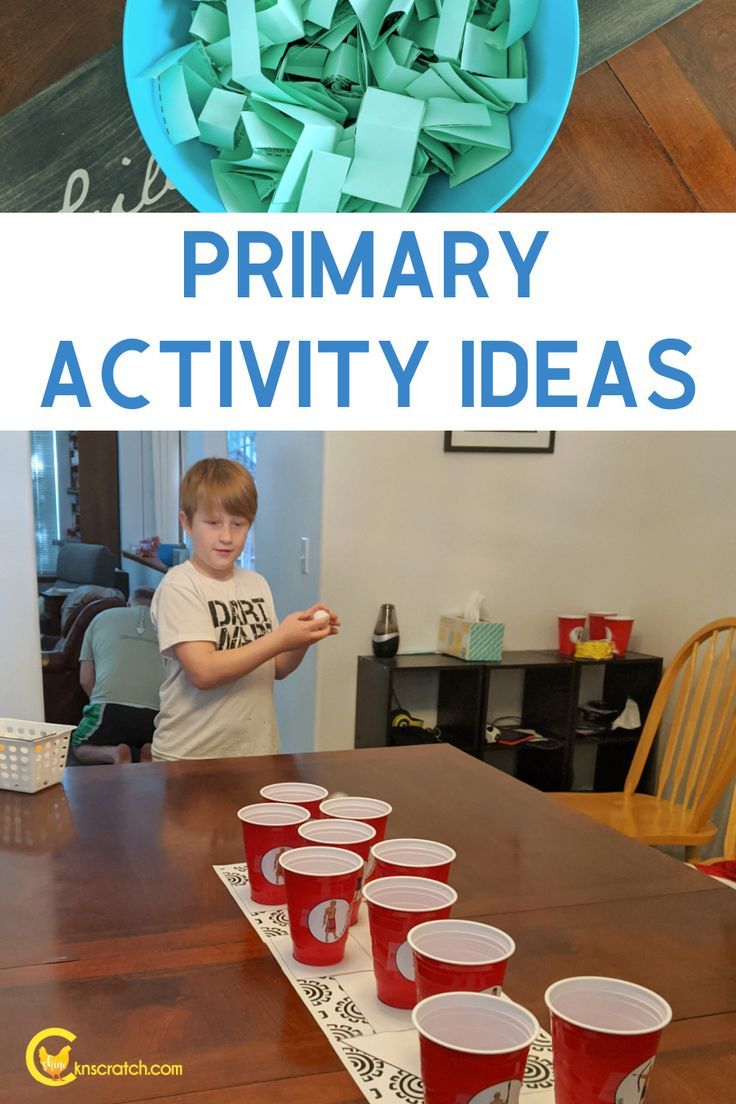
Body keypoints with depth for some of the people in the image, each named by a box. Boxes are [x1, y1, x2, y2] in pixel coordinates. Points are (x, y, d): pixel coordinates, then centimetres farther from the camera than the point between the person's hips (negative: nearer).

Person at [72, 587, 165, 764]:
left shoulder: (102, 617, 20)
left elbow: (86, 680, 17)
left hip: (111, 709, -1)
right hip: (157, 713, 2)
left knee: (80, 747, 27)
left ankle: (114, 753, -5)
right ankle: (151, 753, -2)